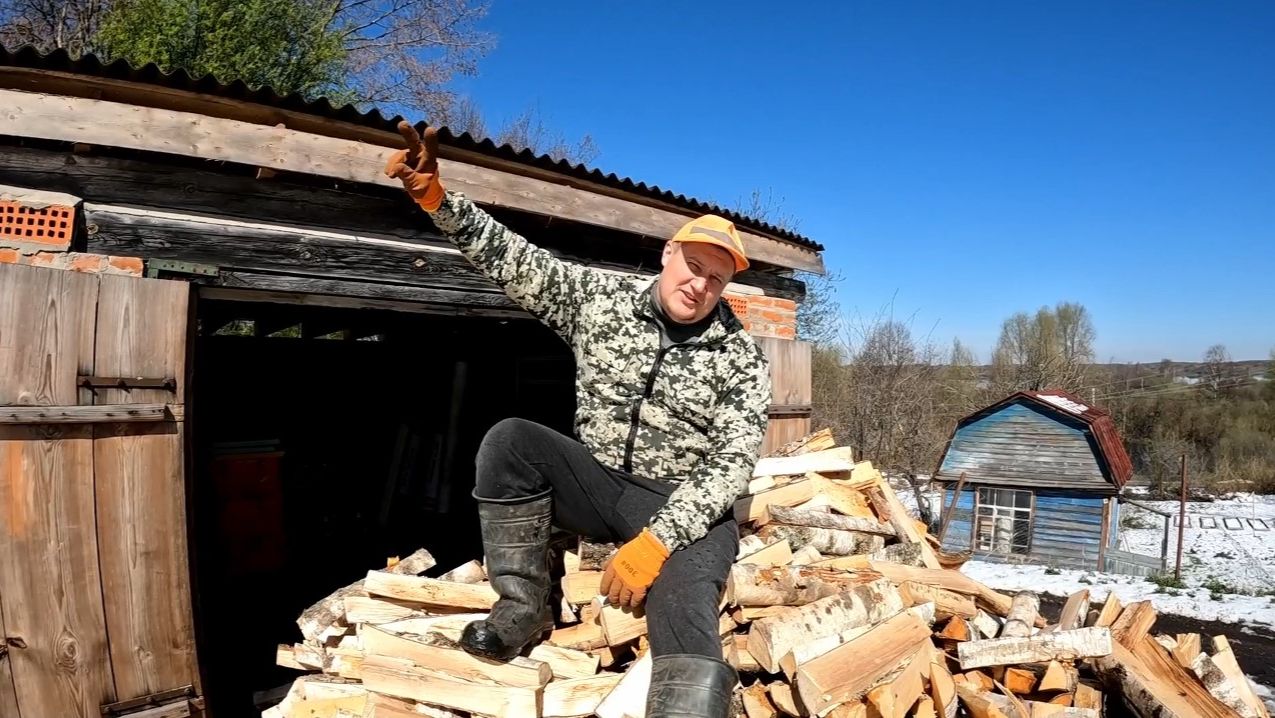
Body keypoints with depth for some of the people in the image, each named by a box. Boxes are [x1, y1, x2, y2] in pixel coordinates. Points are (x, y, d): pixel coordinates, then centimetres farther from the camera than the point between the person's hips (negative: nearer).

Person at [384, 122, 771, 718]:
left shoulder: (740, 359, -9)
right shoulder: (602, 298, -1)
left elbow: (733, 464, -16)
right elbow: (515, 262, -3)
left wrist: (656, 541, -28)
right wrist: (437, 200, -18)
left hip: (685, 506, -3)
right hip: (597, 481, 4)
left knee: (683, 617, -31)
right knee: (510, 440, -21)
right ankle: (524, 608, -11)